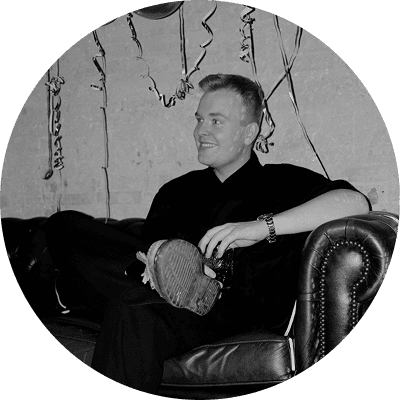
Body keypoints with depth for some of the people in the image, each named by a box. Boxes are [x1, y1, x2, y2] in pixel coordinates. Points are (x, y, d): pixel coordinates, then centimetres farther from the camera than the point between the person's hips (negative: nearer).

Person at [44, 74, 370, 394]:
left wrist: (262, 226, -15)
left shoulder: (280, 183, 14)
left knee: (135, 314, -37)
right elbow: (149, 245, 17)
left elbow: (356, 202, -4)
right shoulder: (176, 191, 29)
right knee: (64, 226, -14)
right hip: (165, 302, 5)